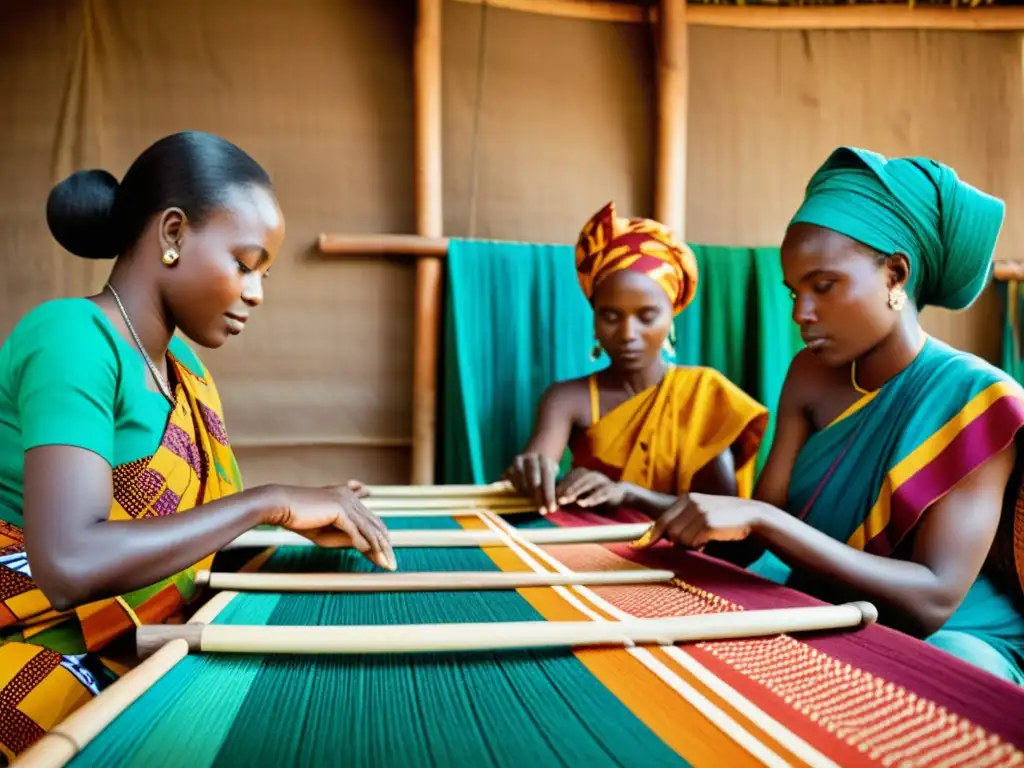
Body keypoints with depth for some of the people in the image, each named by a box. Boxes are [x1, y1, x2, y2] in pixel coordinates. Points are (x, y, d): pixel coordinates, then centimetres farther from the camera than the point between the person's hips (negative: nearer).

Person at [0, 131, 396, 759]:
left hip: (152, 646, 7)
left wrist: (307, 518, -5)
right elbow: (69, 564, -30)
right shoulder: (72, 337, -18)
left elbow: (177, 519, 6)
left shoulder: (182, 365, 7)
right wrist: (270, 503, -26)